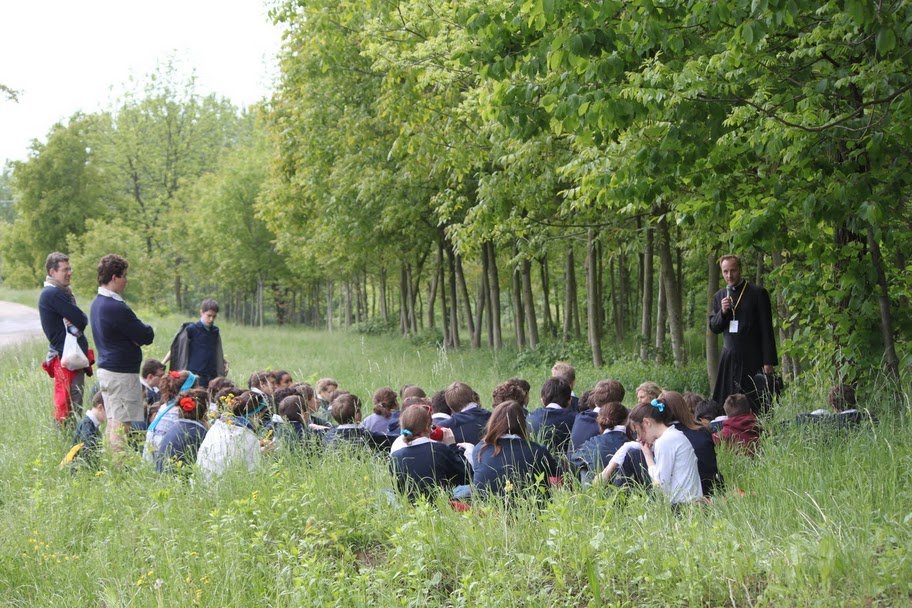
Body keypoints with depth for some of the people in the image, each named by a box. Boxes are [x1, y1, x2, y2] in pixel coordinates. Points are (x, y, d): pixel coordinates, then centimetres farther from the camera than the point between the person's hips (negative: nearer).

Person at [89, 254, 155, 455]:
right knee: (121, 425, -7)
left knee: (112, 422, 14)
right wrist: (148, 330, 5)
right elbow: (146, 336, -16)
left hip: (105, 369, 10)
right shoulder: (116, 308, -20)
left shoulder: (96, 303, 12)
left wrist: (140, 333, -4)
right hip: (121, 373, -10)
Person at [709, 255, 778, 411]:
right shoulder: (719, 296, 13)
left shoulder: (758, 293, -3)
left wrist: (768, 361, -10)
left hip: (753, 359, -4)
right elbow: (713, 328, 14)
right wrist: (722, 312, -7)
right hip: (729, 360, 4)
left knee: (755, 408, -4)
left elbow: (767, 330, -4)